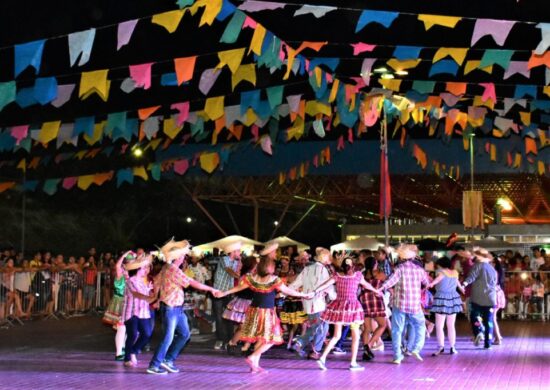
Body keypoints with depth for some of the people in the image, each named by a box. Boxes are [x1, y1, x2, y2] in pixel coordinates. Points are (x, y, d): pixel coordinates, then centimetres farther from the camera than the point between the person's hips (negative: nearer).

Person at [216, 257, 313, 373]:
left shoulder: (252, 278, -1)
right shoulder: (274, 280, -13)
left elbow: (238, 288, 6)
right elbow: (288, 291, -6)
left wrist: (224, 293, 19)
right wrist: (304, 295, 5)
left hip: (254, 311, 6)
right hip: (267, 313, -6)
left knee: (260, 339, 17)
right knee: (270, 339, 5)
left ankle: (255, 364, 16)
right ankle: (253, 357, -9)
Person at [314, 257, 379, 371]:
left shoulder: (337, 275, 0)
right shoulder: (357, 275, -4)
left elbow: (326, 284, -10)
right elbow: (367, 285, 12)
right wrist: (377, 291, 30)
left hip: (339, 306, 3)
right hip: (352, 307, -3)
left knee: (336, 336, 13)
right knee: (355, 336, 10)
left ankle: (322, 358, 2)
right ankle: (353, 363, 8)